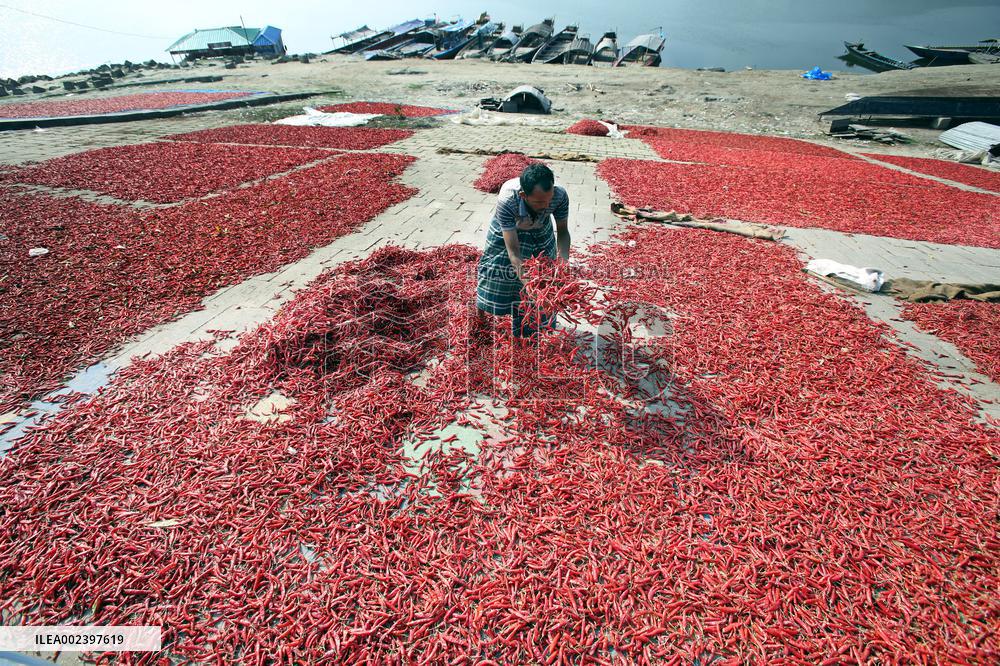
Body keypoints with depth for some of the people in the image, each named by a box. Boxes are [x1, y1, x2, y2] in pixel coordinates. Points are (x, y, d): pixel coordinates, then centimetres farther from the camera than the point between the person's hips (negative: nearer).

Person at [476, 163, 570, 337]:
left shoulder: (560, 195, -36)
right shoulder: (506, 201, -43)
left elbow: (562, 230, -17)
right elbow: (514, 253, -39)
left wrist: (564, 261, -33)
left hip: (540, 231, 2)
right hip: (506, 231, -2)